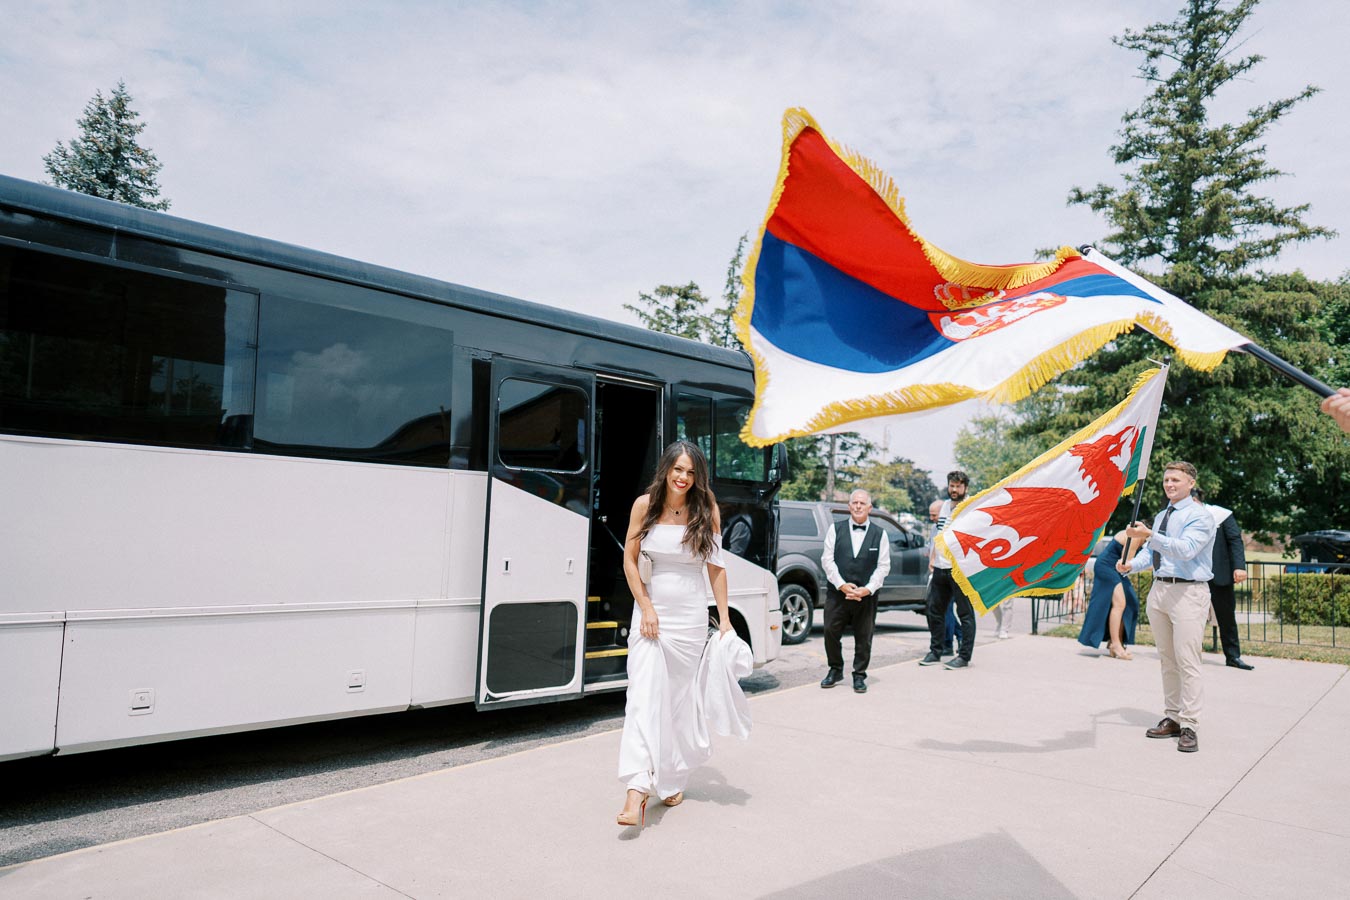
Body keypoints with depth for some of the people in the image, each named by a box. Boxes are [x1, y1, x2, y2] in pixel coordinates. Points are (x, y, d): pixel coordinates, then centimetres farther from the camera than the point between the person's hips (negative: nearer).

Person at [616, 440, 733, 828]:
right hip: (651, 609, -1)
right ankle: (638, 788, -14)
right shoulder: (645, 504, -4)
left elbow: (716, 567, 3)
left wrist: (724, 617, 1)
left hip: (690, 615, 1)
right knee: (644, 694, -11)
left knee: (680, 697, 9)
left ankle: (673, 779, 27)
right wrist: (646, 607, -8)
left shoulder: (706, 509, -2)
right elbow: (629, 559, 0)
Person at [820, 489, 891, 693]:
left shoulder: (879, 534, 4)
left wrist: (868, 589, -10)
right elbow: (827, 559, 1)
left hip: (866, 595, 0)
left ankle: (859, 676, 19)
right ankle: (835, 670, 21)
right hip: (837, 592, 0)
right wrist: (842, 585, -10)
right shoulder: (836, 529, 4)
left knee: (864, 637, 5)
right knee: (831, 631, 1)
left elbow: (883, 566, 3)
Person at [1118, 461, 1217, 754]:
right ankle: (1172, 718, 22)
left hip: (1188, 592, -8)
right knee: (1167, 660, 13)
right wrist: (1130, 565, -4)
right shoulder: (1161, 516, 18)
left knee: (1187, 661, -9)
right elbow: (1149, 551, 16)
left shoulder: (1199, 515, -8)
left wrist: (1150, 536, -35)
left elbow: (1186, 549, -24)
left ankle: (1189, 726, -3)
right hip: (1159, 589, 8)